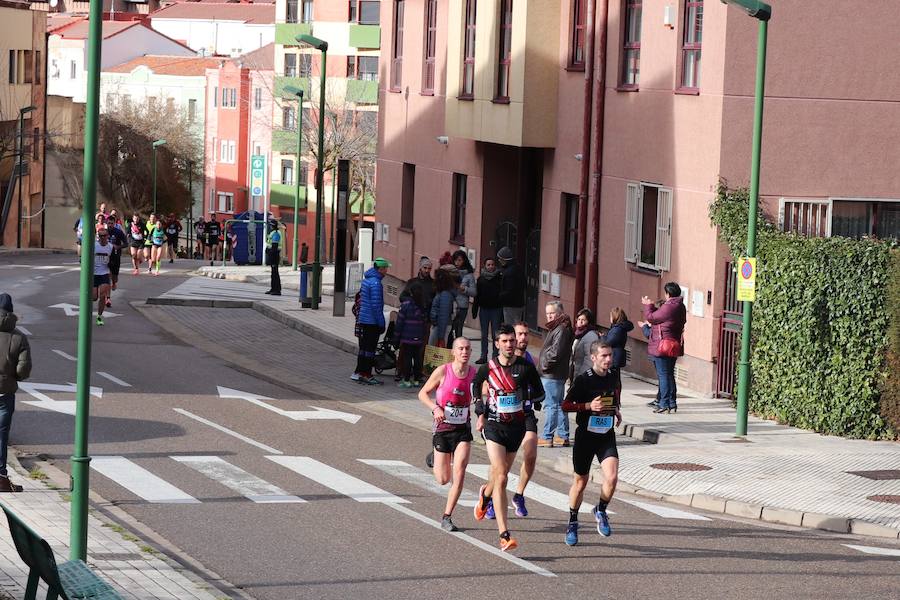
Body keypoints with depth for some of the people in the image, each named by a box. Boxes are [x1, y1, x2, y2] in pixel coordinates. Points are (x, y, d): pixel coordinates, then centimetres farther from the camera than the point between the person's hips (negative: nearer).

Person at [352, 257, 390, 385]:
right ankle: (366, 375, 1)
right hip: (372, 321, -9)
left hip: (363, 320, 9)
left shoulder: (366, 280, 12)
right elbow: (376, 305, -21)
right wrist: (381, 323, -15)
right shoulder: (375, 283, -18)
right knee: (370, 348, -2)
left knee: (363, 347, 15)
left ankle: (358, 373, 18)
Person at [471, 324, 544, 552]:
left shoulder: (525, 367, -4)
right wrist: (480, 412, 12)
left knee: (501, 473, 18)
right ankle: (504, 535, -16)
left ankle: (485, 494, 56)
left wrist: (523, 398, -6)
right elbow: (475, 384, 18)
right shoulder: (489, 367, -3)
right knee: (501, 478, -14)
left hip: (517, 426, 2)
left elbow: (539, 391, 10)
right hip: (494, 424, -2)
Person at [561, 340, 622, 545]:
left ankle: (601, 511, 10)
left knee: (611, 478, -17)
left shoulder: (614, 375, 2)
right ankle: (572, 523, 29)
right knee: (580, 482, 10)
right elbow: (566, 405, -9)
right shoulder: (583, 380, -13)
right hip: (585, 434, -3)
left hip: (607, 436, 3)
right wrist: (589, 406, -20)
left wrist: (616, 410, 10)